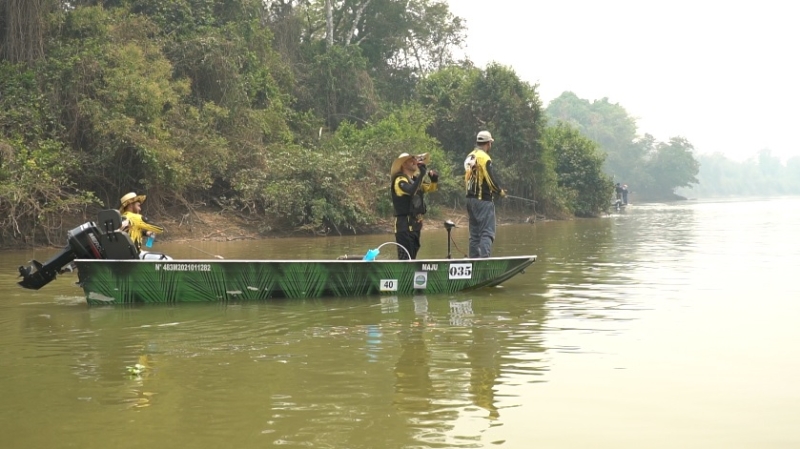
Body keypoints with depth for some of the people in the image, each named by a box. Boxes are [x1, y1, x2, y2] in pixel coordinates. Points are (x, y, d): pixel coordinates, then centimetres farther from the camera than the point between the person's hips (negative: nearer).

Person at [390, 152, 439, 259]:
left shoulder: (416, 179, 15)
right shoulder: (400, 180, -10)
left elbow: (432, 187, 15)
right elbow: (411, 190, -29)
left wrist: (434, 178, -6)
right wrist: (422, 173, -26)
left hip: (416, 224, 9)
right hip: (404, 225, -9)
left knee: (412, 257, 12)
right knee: (405, 258, -13)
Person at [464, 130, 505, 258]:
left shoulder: (469, 158, 14)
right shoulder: (484, 157, -12)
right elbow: (491, 178, -16)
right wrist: (500, 191, 1)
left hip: (470, 198, 9)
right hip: (483, 200, -9)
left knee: (474, 233, 13)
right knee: (487, 232, -9)